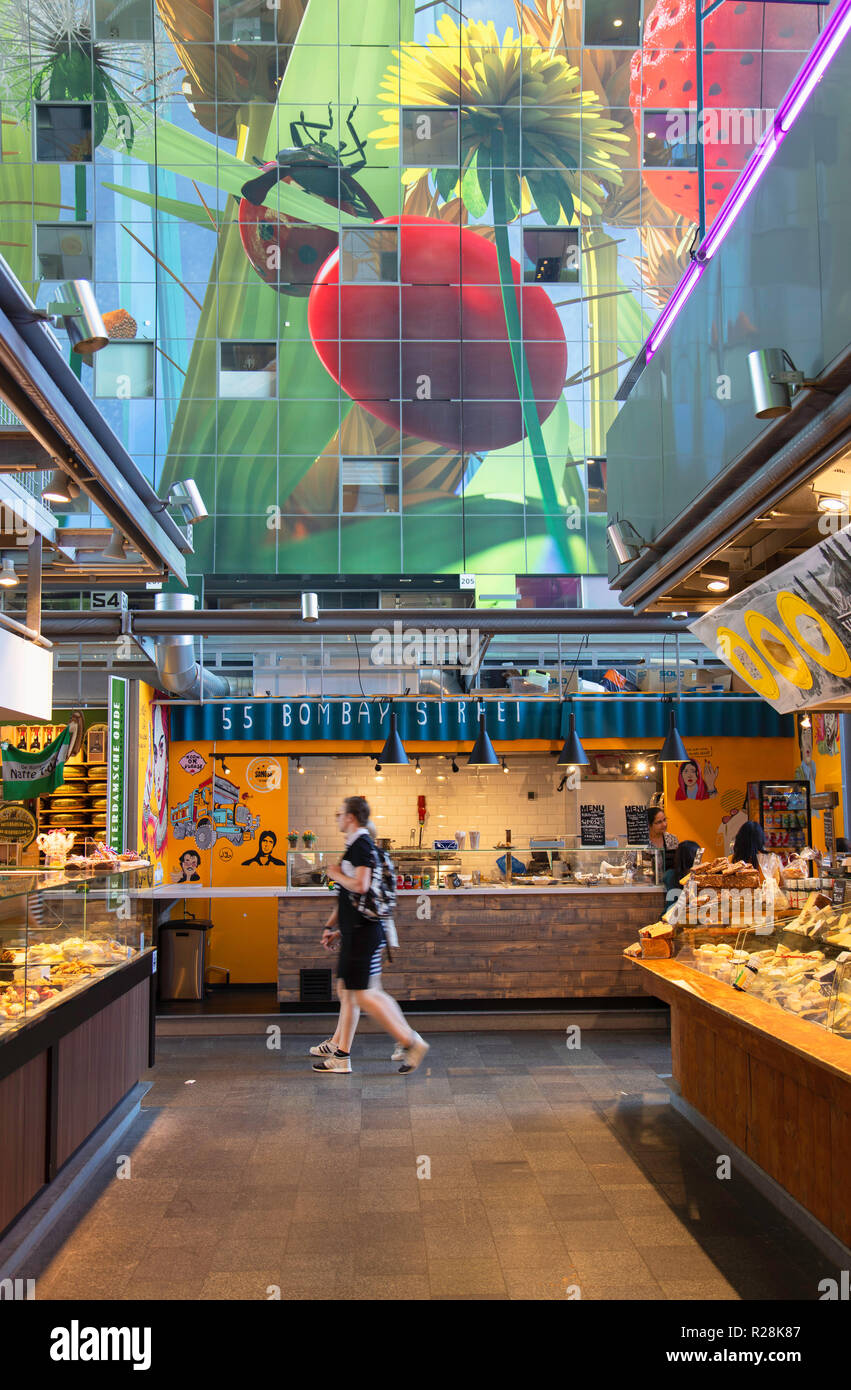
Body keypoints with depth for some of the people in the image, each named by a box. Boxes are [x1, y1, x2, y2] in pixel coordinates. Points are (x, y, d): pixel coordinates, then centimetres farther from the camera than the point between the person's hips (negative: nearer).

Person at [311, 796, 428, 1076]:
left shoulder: (362, 845, -14)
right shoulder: (355, 845, 18)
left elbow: (360, 886, -27)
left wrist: (336, 874, -10)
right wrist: (332, 926, 24)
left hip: (363, 933, -10)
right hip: (355, 933, 10)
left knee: (364, 994, -8)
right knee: (346, 991, 12)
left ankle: (410, 1041, -2)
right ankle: (341, 1055, 17)